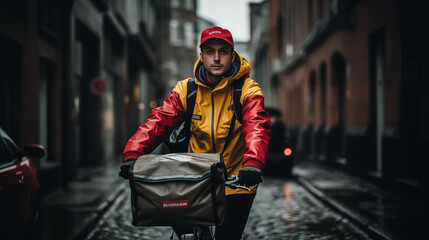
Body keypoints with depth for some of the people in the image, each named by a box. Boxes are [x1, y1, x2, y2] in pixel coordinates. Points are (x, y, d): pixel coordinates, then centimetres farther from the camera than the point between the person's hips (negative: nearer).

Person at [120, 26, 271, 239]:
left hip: (236, 181, -2)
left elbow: (257, 126, -23)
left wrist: (253, 163, -43)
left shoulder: (248, 89, -7)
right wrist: (132, 154, -26)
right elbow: (160, 120, -10)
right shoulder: (186, 89, 1)